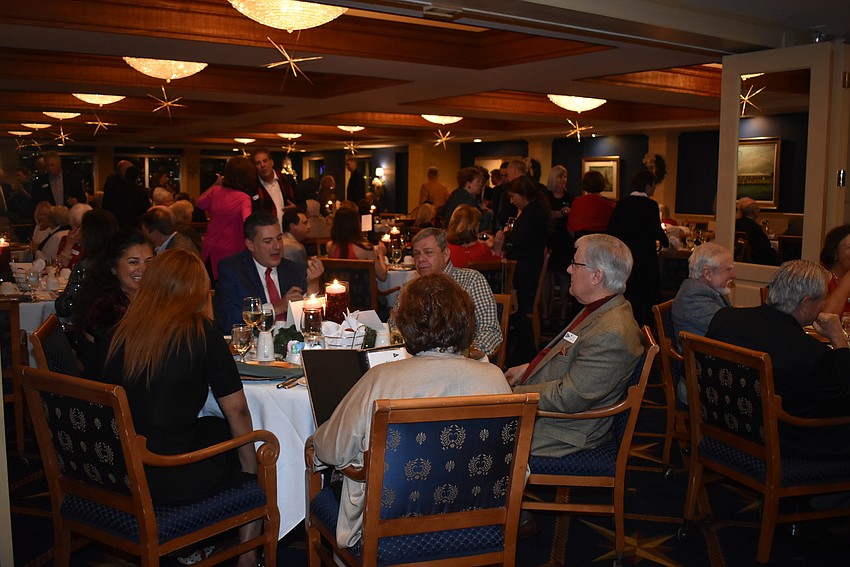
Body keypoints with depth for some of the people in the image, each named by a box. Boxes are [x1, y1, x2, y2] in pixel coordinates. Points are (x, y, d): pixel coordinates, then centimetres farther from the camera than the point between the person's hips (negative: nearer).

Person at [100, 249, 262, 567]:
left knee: (213, 429, 26)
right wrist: (251, 467, 5)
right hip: (169, 481, -5)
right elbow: (237, 411, -10)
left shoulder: (123, 331, 1)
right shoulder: (201, 332, -13)